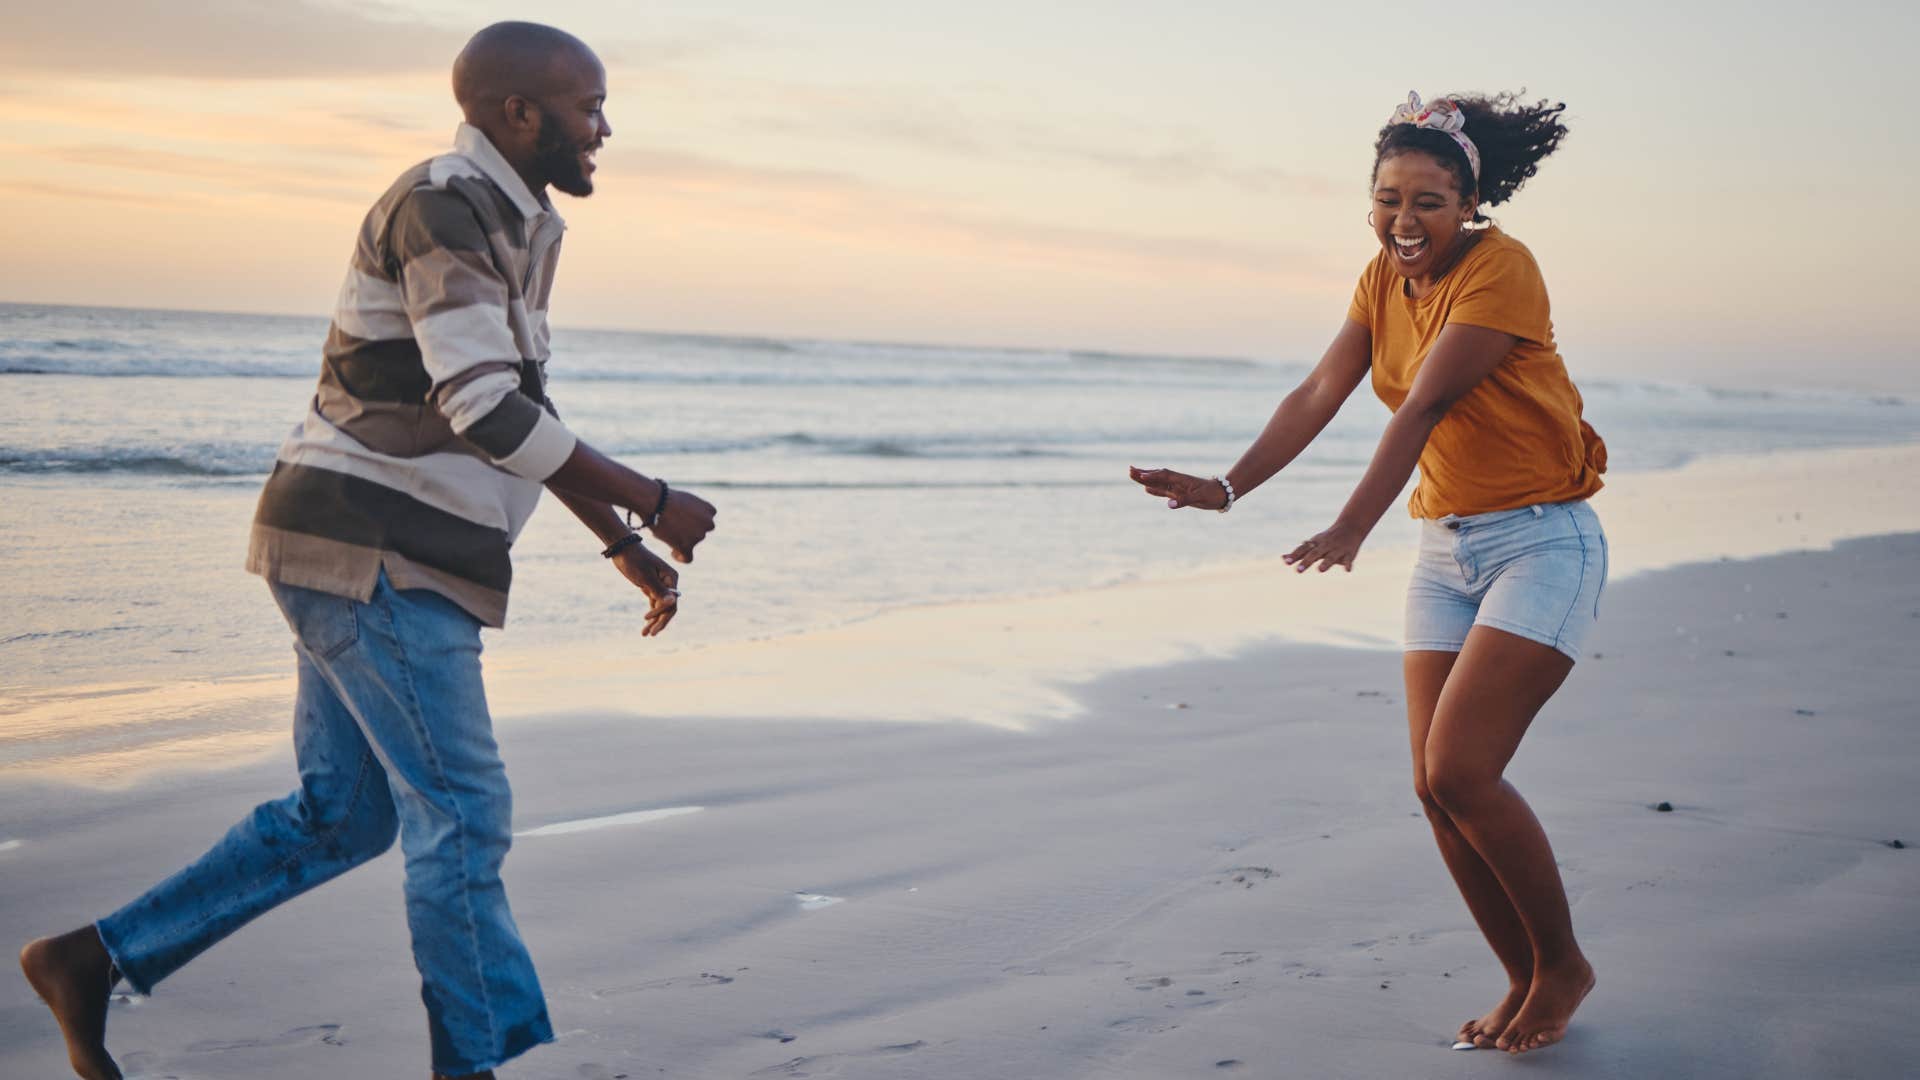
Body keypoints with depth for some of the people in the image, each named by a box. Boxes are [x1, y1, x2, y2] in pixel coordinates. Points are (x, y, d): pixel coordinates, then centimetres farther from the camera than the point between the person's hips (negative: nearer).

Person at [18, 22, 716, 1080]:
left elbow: (520, 413, 24)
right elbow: (485, 410, -24)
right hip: (373, 554, -10)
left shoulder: (518, 227, 16)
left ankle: (90, 958, 21)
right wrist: (653, 502, -18)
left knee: (340, 816, 14)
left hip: (386, 559, 10)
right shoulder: (441, 202, -15)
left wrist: (622, 545, 20)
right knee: (461, 815, -3)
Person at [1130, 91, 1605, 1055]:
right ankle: (1527, 984, 18)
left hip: (1542, 543, -7)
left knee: (1461, 770, -16)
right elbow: (1320, 394, -3)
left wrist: (1352, 530, -36)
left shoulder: (1501, 270, -17)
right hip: (1447, 546, 7)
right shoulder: (1384, 278, 5)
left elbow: (1423, 406, -27)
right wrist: (1229, 487, -16)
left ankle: (1563, 965, 6)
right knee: (1436, 787, 1)